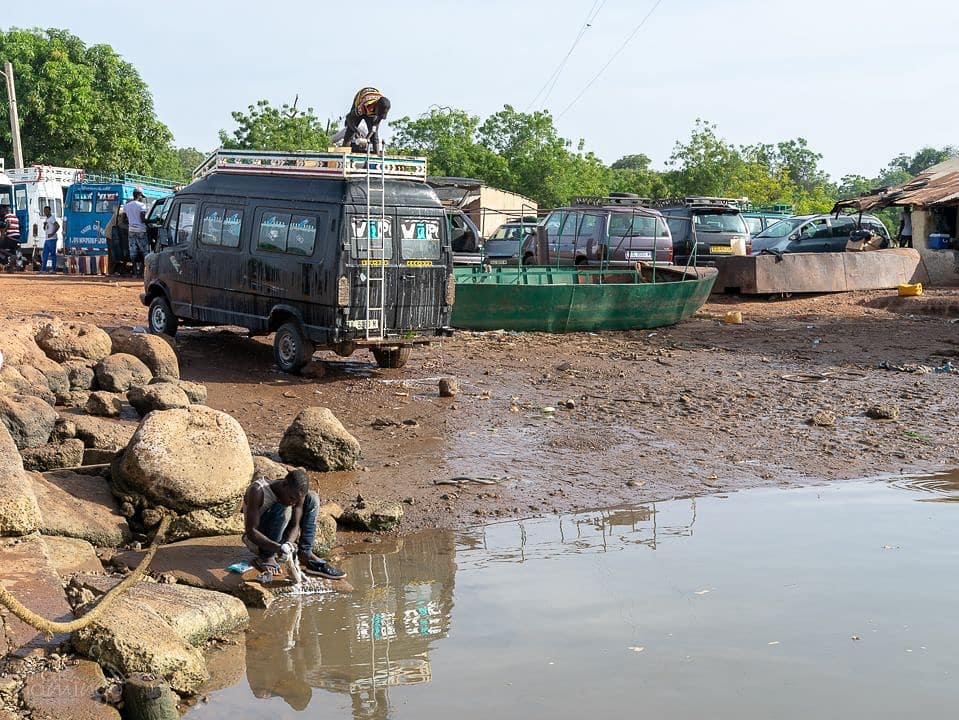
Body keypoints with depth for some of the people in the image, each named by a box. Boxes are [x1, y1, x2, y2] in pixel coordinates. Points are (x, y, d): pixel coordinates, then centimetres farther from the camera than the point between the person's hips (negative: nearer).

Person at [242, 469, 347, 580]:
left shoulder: (297, 494, -14)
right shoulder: (258, 491, -29)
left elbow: (295, 526, -12)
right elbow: (250, 531, -31)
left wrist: (288, 543, -34)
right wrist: (277, 547, -45)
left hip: (281, 541, 5)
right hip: (256, 540, -5)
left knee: (312, 498, -9)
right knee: (284, 509, -31)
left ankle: (305, 554, -9)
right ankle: (266, 558, -17)